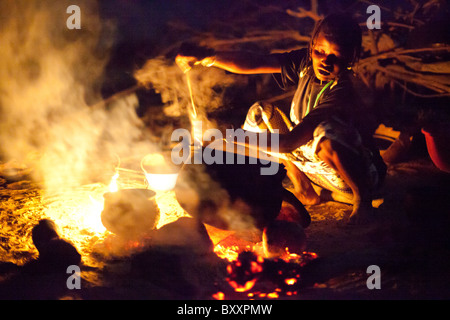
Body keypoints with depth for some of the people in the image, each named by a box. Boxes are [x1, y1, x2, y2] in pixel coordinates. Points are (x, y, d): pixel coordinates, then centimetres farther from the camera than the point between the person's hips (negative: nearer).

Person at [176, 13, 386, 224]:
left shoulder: (342, 95, -31)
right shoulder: (306, 64, -9)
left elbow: (288, 142, -37)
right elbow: (258, 62, -15)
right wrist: (208, 57, -28)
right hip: (315, 165, 8)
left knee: (327, 131, -41)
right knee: (261, 112, 0)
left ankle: (362, 198, -13)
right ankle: (303, 191, 5)